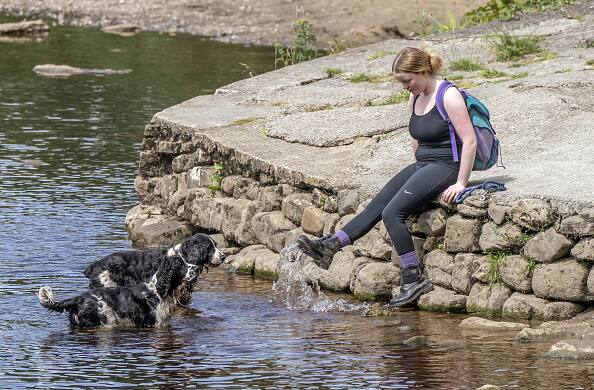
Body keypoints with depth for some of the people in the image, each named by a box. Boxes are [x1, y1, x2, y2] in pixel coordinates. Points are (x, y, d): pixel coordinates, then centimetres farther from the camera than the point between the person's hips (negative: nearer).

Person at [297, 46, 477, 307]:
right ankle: (329, 246, -10)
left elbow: (469, 140, -18)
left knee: (393, 212, -21)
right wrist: (418, 173, 20)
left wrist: (460, 183, -18)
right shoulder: (415, 99, 12)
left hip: (446, 167, -9)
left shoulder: (449, 97, -15)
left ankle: (414, 279, -19)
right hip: (421, 166, 9)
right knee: (376, 205, -5)